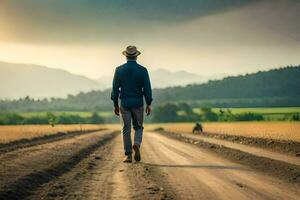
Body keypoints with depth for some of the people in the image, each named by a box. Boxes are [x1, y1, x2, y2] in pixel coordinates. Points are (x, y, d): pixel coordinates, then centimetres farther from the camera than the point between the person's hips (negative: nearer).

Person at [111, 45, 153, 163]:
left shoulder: (119, 70, -2)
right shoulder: (142, 70, -5)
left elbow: (115, 88, 0)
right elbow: (147, 89, -7)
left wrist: (115, 105, 9)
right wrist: (149, 104, 1)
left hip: (124, 104, 1)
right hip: (138, 104, -1)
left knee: (126, 130, 6)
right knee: (138, 128, 14)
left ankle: (128, 155, 2)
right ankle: (136, 144, -14)